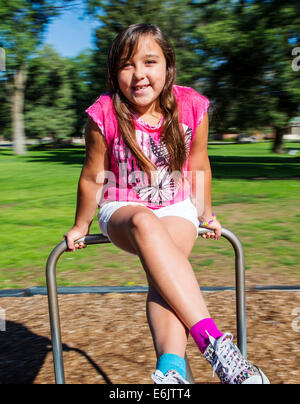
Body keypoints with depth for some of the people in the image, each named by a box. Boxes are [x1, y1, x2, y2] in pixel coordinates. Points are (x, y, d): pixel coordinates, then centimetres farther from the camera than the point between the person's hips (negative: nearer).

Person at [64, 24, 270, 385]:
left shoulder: (191, 107, -10)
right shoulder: (104, 115, -15)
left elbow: (199, 167, 5)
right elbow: (93, 177, -2)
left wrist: (206, 214, 16)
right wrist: (81, 226, 10)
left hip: (176, 208, 2)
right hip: (122, 211, -1)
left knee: (163, 266, -32)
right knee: (146, 224, -38)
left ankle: (171, 368, -40)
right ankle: (213, 342, -42)